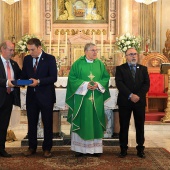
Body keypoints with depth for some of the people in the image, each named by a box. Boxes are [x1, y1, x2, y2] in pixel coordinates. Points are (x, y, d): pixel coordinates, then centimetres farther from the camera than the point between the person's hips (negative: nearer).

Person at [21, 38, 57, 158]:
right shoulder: (27, 59, 7)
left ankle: (47, 148, 18)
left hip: (46, 96, -4)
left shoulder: (50, 58, -7)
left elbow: (54, 77, -14)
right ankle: (32, 147, 24)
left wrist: (38, 81, -24)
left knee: (47, 123, 6)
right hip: (31, 95, 4)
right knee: (31, 123, 10)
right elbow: (24, 75, 12)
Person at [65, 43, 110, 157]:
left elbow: (106, 77, 9)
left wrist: (98, 84, -10)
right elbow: (72, 78, -4)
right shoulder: (78, 63, 0)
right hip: (81, 97, -3)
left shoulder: (100, 64, 9)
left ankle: (96, 148, 12)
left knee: (95, 121, 5)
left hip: (97, 98, 3)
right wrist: (85, 84, -15)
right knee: (81, 121, 1)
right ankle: (80, 148, 9)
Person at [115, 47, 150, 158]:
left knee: (140, 126, 7)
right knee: (124, 126, 3)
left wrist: (138, 95, -13)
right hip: (125, 101, -2)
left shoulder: (143, 69, 11)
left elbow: (146, 84, 1)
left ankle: (140, 148, 17)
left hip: (140, 101, 2)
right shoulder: (120, 68, 3)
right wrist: (130, 95, -19)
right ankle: (123, 149, 13)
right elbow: (119, 83, -9)